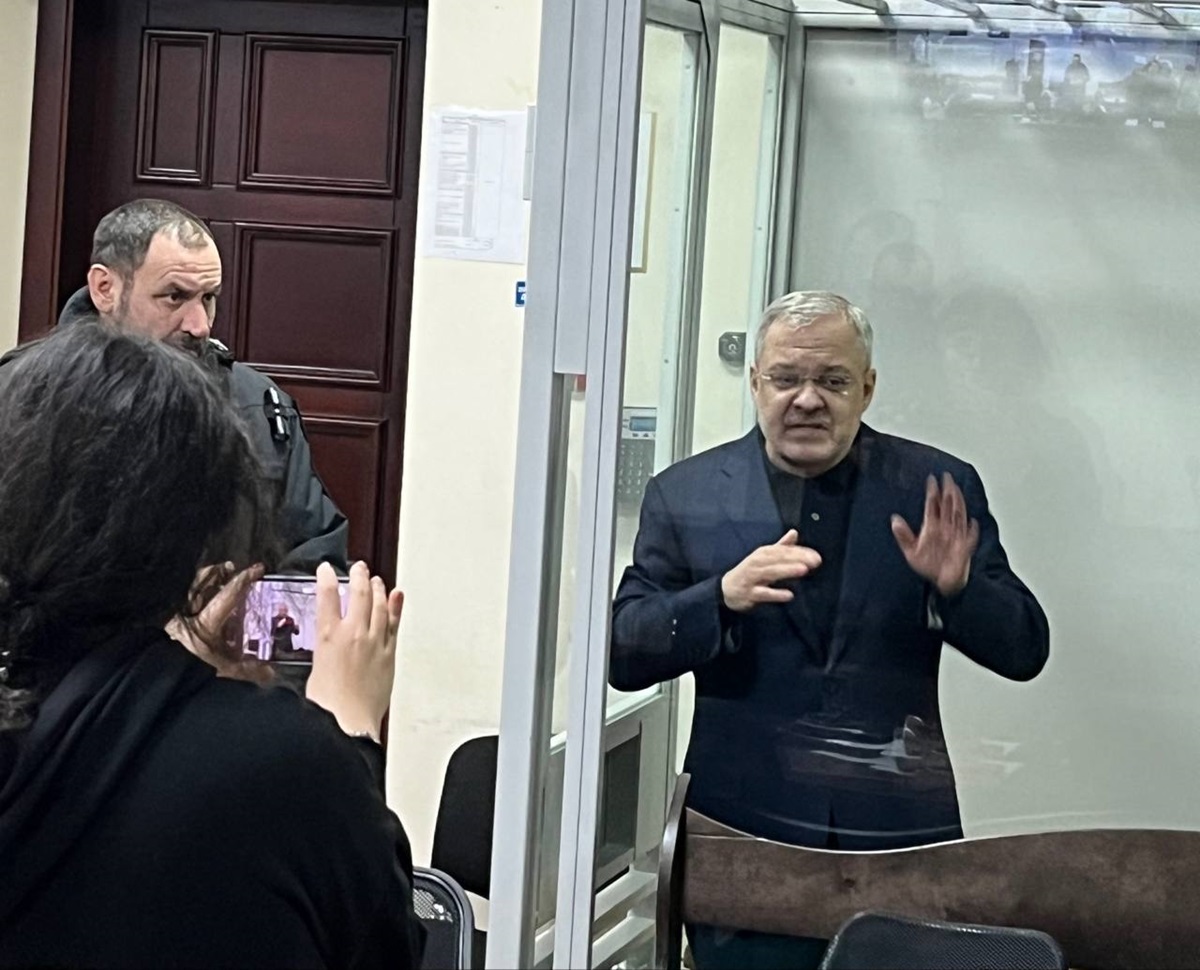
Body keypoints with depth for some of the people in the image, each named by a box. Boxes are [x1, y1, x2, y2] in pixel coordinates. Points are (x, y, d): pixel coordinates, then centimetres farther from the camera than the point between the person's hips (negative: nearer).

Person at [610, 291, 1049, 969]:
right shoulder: (687, 495, 3)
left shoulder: (937, 488, 3)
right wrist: (723, 597, -19)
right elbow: (623, 655, -1)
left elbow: (1025, 651, 3)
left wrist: (955, 585, -18)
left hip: (899, 836, 0)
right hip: (745, 835, 0)